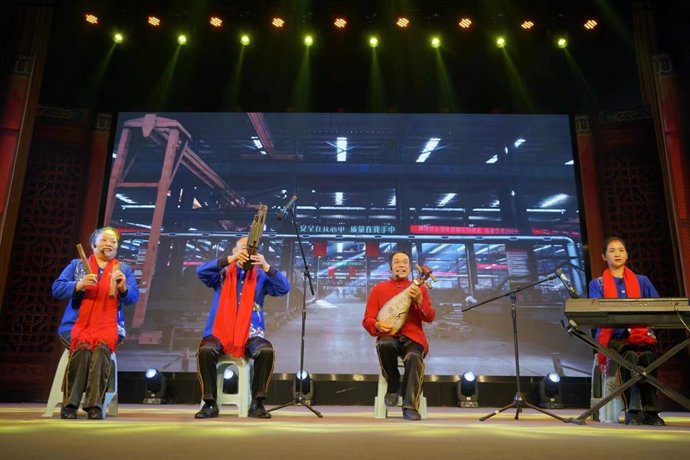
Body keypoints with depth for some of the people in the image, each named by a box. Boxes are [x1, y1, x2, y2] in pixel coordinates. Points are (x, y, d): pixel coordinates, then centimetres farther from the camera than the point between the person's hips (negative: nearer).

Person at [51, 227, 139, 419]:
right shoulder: (76, 264, 15)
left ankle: (95, 405, -28)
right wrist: (80, 285, -16)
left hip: (108, 327, 0)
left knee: (102, 347, -31)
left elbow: (133, 297, 2)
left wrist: (123, 288, -19)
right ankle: (69, 404, -22)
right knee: (82, 346, -31)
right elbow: (57, 289, 2)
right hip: (76, 325, 0)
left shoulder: (124, 269, 15)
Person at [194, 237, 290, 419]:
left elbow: (284, 288, -5)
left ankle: (256, 403, -14)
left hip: (250, 334, 0)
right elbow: (201, 271, -10)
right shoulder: (222, 273, 10)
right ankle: (210, 403, -15)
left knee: (267, 351, -29)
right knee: (205, 350, -31)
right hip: (220, 332, 0)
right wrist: (230, 259, -21)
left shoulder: (261, 276, 10)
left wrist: (266, 266, -18)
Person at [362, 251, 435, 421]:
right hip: (389, 337, 0)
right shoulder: (378, 289, 10)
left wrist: (419, 300, -16)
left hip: (413, 337, 0)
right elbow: (367, 320, 7)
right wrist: (377, 325, -16)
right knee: (385, 345, -36)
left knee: (414, 358, -34)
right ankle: (393, 386, -9)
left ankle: (410, 407, -29)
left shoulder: (419, 288, 11)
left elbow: (430, 318, 1)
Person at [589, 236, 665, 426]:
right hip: (614, 337, -2)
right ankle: (631, 411, -27)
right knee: (630, 356, -34)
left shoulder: (642, 281, 21)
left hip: (642, 335, 2)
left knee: (647, 356, -32)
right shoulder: (597, 284, 14)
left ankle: (650, 411, -25)